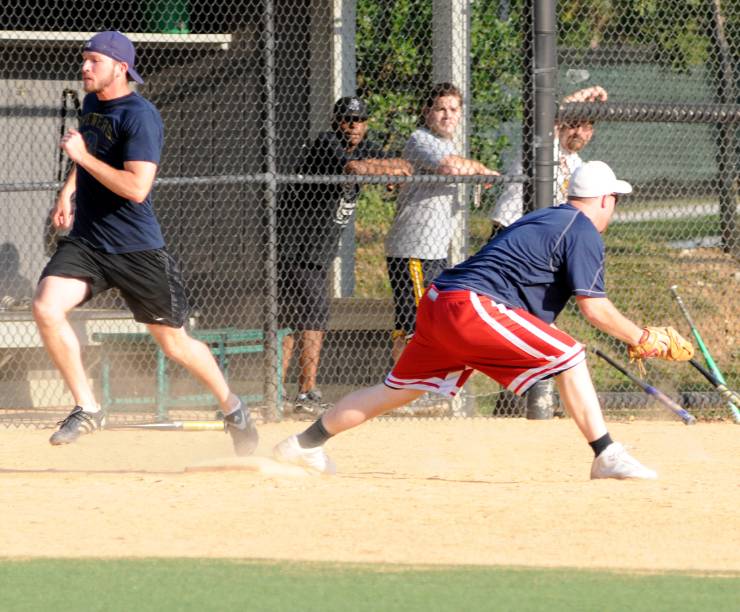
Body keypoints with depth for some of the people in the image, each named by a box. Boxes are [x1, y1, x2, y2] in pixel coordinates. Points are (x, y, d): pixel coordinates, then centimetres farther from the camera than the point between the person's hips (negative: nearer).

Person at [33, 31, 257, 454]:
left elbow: (136, 188, -27)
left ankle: (232, 408, 28)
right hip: (85, 241, 7)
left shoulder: (140, 116, -17)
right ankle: (86, 408, -6)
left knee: (174, 342, 4)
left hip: (137, 248, -7)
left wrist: (83, 156, -23)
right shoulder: (92, 103, 8)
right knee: (46, 308, -18)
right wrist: (69, 189, 16)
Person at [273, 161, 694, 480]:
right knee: (567, 355, -10)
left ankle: (305, 445, 27)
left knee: (397, 390, 19)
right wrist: (642, 339, 0)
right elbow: (594, 307, -9)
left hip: (439, 304, 9)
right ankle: (607, 458, -17)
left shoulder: (542, 219, 26)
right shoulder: (584, 232, -2)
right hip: (473, 306, -9)